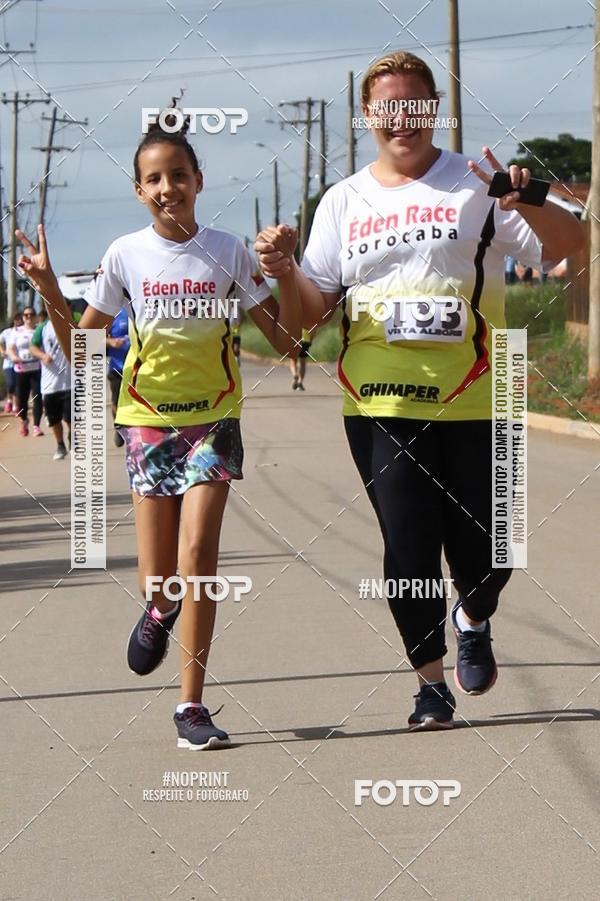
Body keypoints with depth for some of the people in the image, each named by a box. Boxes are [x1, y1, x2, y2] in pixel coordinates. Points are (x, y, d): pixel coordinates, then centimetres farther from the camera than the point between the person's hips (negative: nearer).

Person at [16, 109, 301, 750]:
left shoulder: (228, 252, -3)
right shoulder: (126, 255, -2)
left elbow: (286, 341, -1)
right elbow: (80, 349, 2)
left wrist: (286, 270, -15)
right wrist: (49, 293, -13)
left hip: (213, 418, -1)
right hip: (148, 419, 1)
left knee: (198, 554, -17)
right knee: (158, 579, -1)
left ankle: (191, 707, -9)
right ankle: (159, 610, 40)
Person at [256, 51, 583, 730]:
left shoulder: (475, 183, 2)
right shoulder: (344, 201, 12)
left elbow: (567, 245, -5)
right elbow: (314, 309, 12)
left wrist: (527, 205, -25)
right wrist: (287, 271, -9)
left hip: (469, 405, -2)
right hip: (378, 407, 2)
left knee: (484, 552, 0)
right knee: (408, 547, -2)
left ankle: (473, 622, 36)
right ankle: (430, 681, 17)